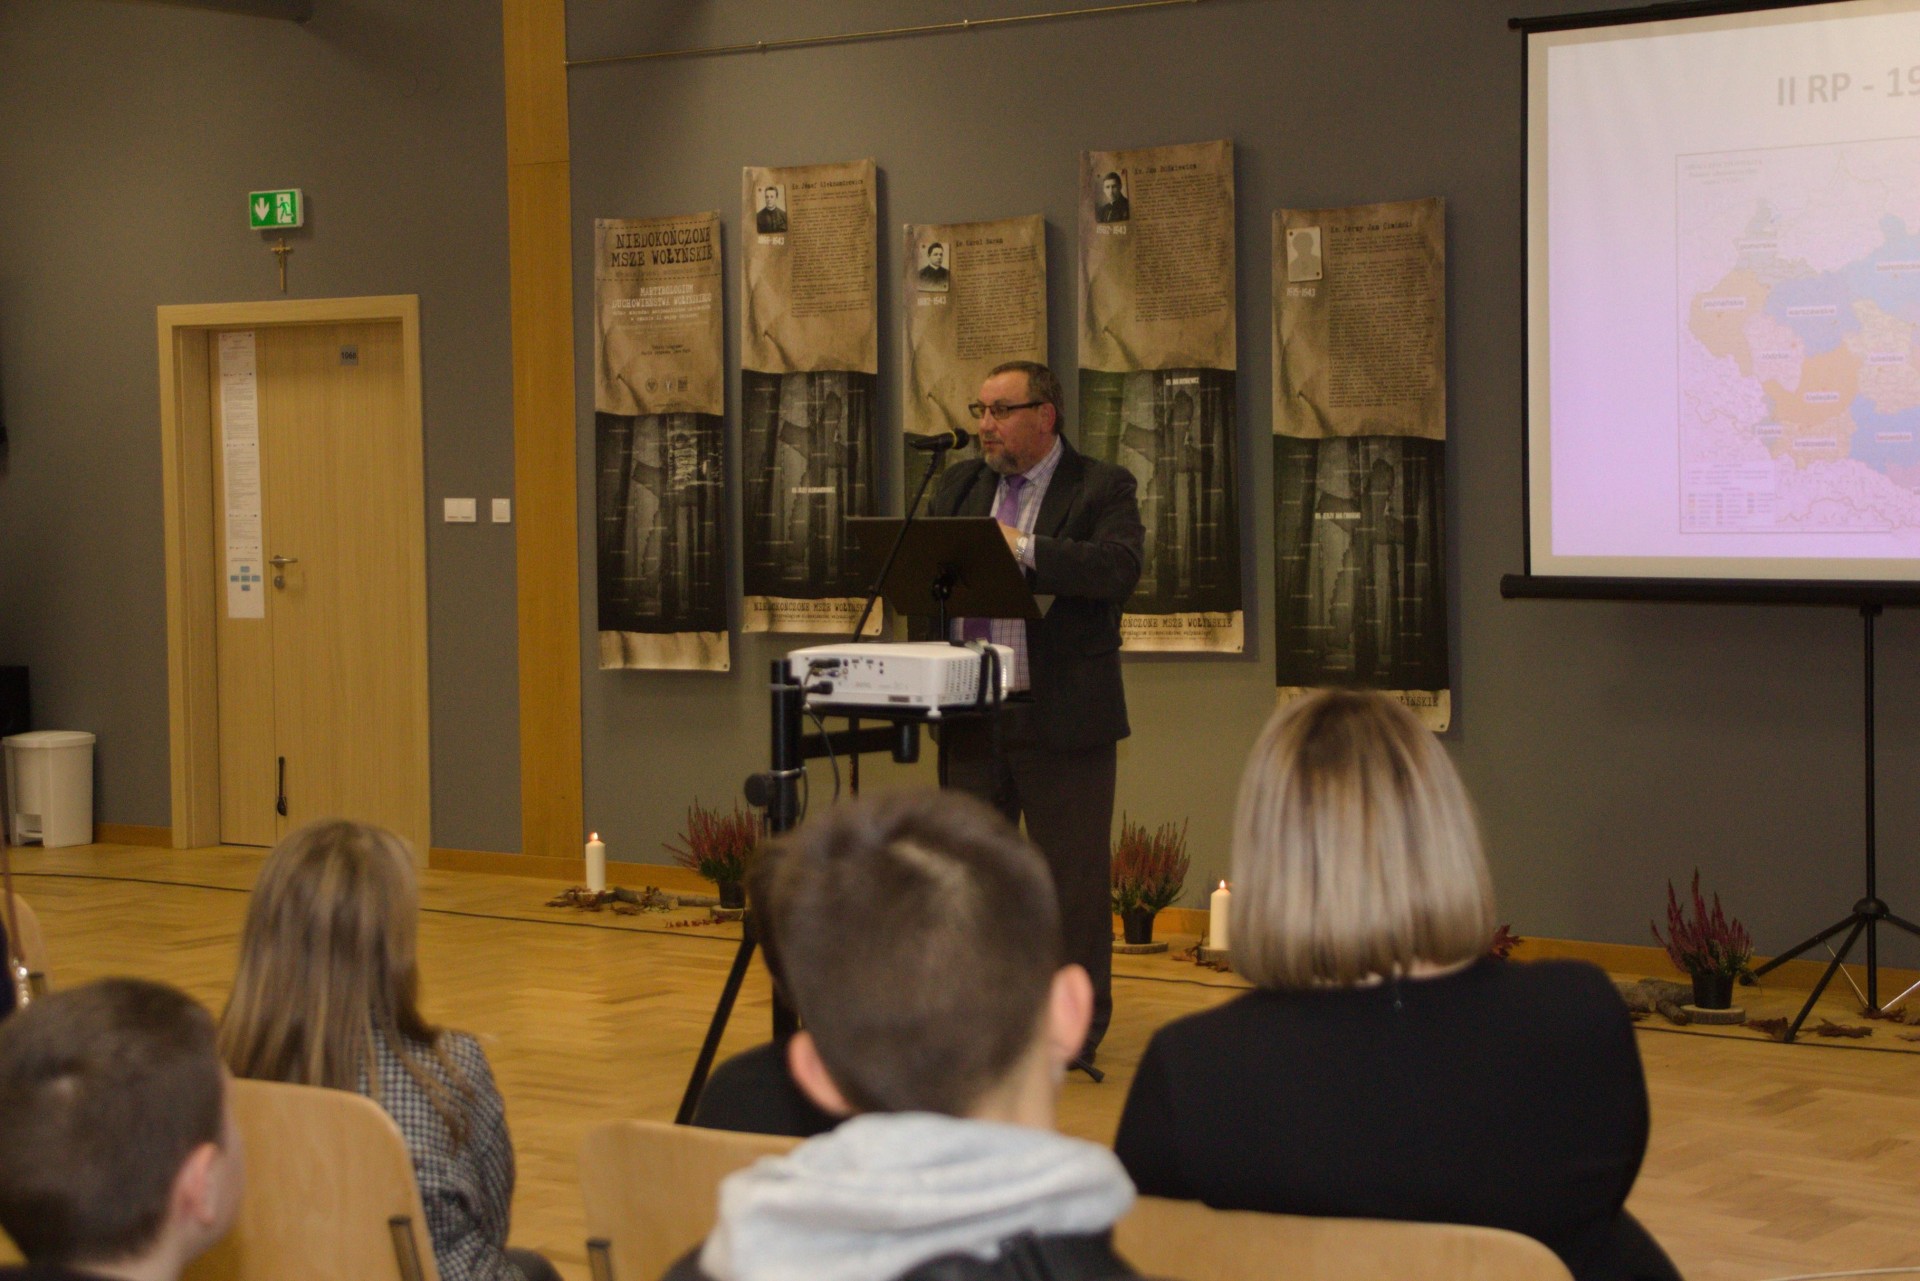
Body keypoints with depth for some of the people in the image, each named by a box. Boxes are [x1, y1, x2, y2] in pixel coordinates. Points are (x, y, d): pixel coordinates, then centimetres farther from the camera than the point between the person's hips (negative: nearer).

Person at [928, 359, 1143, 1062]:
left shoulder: (1102, 488, -4)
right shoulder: (959, 484, 13)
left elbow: (1118, 568, -22)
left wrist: (1021, 547, -26)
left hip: (1063, 718, -5)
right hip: (972, 712, 5)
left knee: (1073, 878, 1)